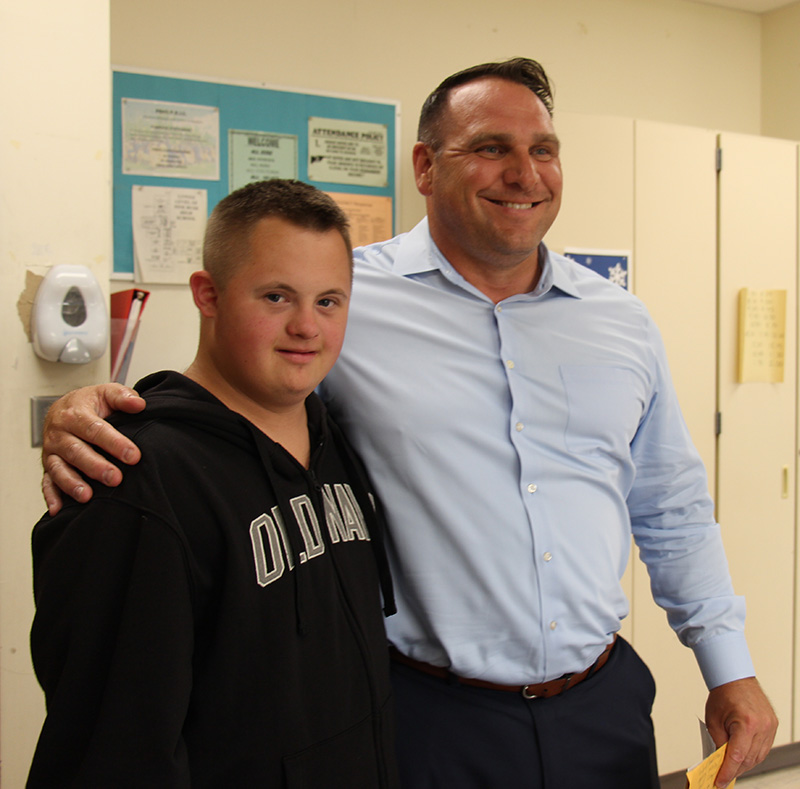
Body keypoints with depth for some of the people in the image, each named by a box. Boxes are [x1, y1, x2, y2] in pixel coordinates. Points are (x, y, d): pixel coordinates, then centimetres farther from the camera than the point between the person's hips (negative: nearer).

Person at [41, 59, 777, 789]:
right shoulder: (341, 299, -8)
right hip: (432, 721, -4)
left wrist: (730, 669, 11)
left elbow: (674, 512, 13)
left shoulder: (624, 322, 6)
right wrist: (83, 411, -19)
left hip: (604, 706, 5)